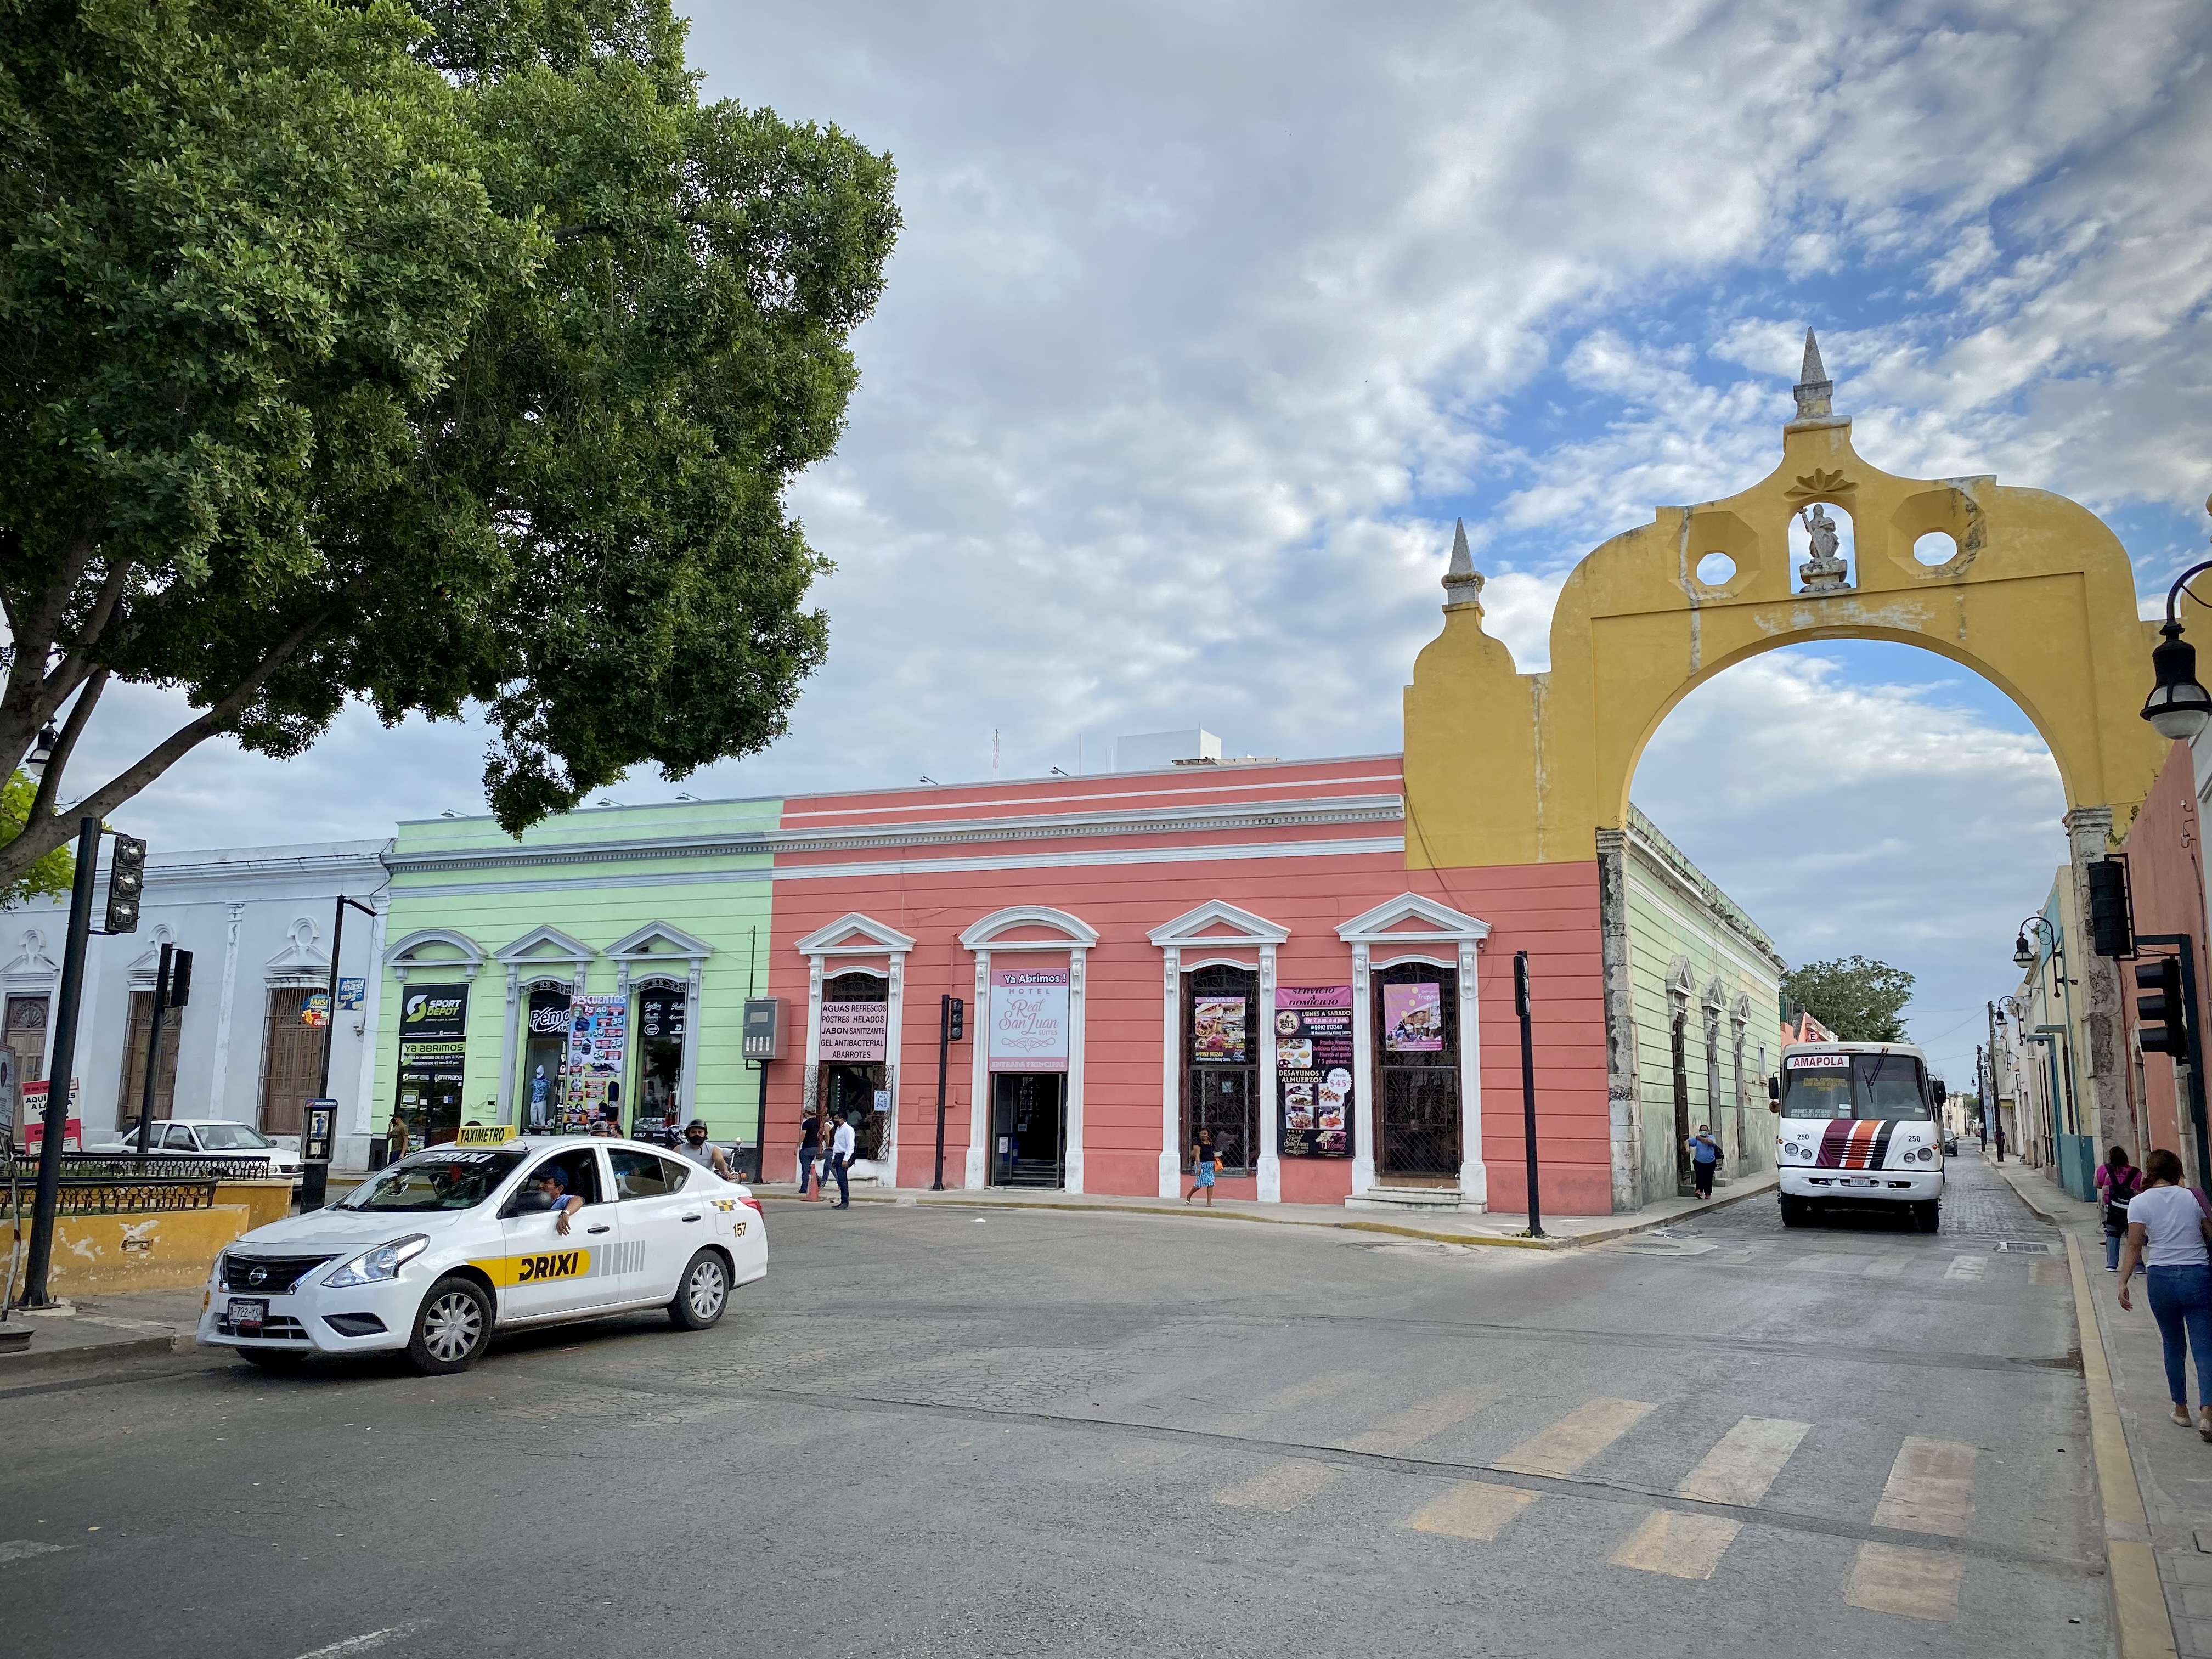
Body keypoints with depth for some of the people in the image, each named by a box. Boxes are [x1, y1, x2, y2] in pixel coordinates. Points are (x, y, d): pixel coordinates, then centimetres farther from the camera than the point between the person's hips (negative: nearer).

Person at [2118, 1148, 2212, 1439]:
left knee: (2173, 1346, 15)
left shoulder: (2140, 1202, -1)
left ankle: (2181, 1409, 23)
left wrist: (2123, 1282, -9)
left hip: (2161, 1277, 0)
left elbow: (2135, 1245, -8)